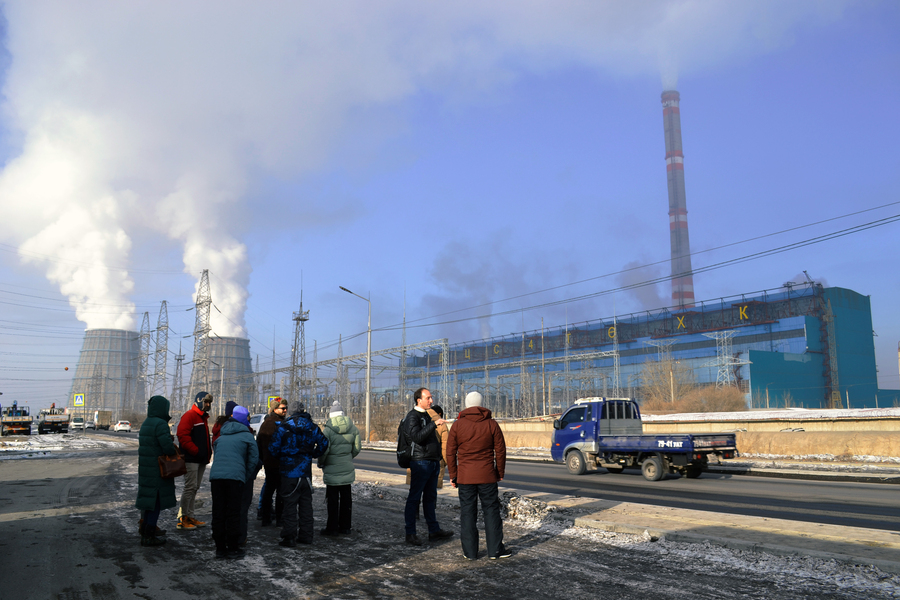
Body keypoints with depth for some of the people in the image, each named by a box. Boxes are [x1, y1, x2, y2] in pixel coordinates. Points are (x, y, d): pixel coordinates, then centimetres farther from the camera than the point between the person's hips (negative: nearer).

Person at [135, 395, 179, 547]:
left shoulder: (146, 423, 11)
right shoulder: (160, 424, -19)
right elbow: (168, 447, -25)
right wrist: (174, 452, -4)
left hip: (146, 469, 9)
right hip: (157, 470, -9)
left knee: (148, 498, 20)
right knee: (156, 500, -2)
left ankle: (147, 529, 33)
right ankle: (148, 536, 2)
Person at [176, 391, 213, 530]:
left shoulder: (204, 418, 20)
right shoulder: (189, 416, -10)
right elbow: (183, 436, -19)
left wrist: (208, 452, 14)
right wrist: (196, 451, -19)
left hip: (201, 460, 10)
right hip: (191, 459, -10)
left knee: (194, 488, 13)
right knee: (190, 487, -9)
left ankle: (190, 517, 19)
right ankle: (182, 519, -2)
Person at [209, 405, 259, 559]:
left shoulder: (220, 436, 22)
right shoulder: (247, 436, 8)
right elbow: (254, 459, 5)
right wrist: (246, 477, 15)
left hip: (215, 476, 4)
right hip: (235, 477, -4)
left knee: (218, 513, 10)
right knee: (234, 513, 4)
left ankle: (220, 548, 15)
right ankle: (233, 548, 7)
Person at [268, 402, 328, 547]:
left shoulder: (283, 428, -8)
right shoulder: (312, 428, 2)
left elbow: (273, 449, -8)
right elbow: (323, 442, 6)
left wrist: (281, 458, 10)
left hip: (289, 473, -3)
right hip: (306, 473, 3)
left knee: (290, 504, 2)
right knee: (306, 503, 12)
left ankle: (289, 537, 3)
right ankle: (306, 535, 18)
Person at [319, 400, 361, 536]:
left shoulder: (328, 429, -13)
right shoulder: (352, 428, 1)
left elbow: (324, 449, -15)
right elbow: (357, 448, 6)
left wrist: (320, 463, 1)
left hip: (332, 470, -4)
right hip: (347, 469, 4)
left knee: (332, 499, 4)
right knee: (346, 497, 13)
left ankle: (332, 528, 9)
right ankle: (345, 526, 21)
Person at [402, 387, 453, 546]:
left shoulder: (426, 416, 18)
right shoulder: (412, 416, -10)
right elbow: (417, 437, -25)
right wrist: (434, 424, -28)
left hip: (432, 462, 9)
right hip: (420, 463, -9)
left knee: (430, 497, 14)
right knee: (414, 498, -2)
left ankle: (434, 530, 20)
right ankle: (410, 533, 3)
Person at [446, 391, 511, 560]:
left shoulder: (457, 425, -1)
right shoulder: (491, 424, -1)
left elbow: (450, 453, 1)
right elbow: (500, 450, 2)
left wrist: (453, 475, 9)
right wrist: (500, 472, 13)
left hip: (465, 476, 0)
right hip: (487, 476, 0)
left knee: (467, 513, 7)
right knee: (491, 511, 8)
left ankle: (470, 551, 11)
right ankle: (495, 549, 13)